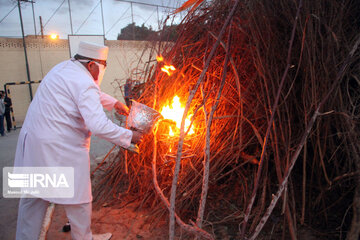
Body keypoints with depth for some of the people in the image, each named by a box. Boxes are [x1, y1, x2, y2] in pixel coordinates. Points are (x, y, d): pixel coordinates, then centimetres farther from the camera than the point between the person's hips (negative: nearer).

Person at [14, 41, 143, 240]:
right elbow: (99, 125, -26)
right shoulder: (84, 83, -18)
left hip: (32, 141, 10)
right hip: (60, 149, -9)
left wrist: (114, 103, 29)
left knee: (33, 198, 20)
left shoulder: (64, 68, 12)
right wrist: (130, 136, -15)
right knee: (78, 198, 10)